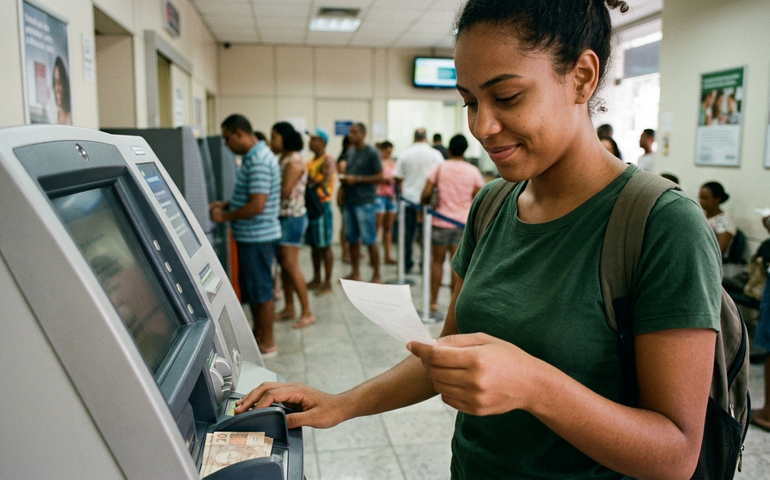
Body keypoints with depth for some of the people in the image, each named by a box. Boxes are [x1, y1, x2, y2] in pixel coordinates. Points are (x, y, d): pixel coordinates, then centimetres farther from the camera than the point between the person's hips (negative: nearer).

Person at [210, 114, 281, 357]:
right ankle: (258, 334, 33)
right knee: (251, 288, 19)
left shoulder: (258, 161, -21)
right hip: (250, 236, 10)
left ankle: (267, 344, 14)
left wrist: (225, 216, -15)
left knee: (260, 290, 1)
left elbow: (257, 205, -26)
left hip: (257, 236, -10)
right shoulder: (253, 156, 11)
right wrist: (226, 205, 10)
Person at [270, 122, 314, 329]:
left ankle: (307, 312, -1)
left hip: (293, 217, -9)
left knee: (290, 265, -9)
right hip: (282, 216, 9)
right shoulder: (283, 159, 14)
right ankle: (289, 308, 21)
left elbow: (284, 191, -20)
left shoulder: (294, 161, -15)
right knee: (283, 264, 12)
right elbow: (277, 188, 13)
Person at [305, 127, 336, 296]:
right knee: (314, 245, 13)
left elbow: (324, 183, -18)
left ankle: (327, 282, 4)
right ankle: (316, 279, 23)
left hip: (322, 205, -8)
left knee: (324, 246, -3)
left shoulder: (327, 161, -9)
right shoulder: (310, 161, 16)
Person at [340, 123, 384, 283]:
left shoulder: (372, 153, -6)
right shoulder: (350, 152, 15)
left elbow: (379, 177, -10)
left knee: (370, 240, -4)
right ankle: (355, 272, 21)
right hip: (349, 200, 7)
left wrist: (356, 179, -16)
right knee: (352, 238, 11)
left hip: (364, 202, -7)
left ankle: (376, 275, 5)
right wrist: (344, 178, 1)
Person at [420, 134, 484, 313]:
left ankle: (434, 301, 13)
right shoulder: (474, 172, 1)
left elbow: (425, 194, -9)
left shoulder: (439, 168, -4)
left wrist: (426, 203, 10)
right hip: (463, 223, 1)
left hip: (441, 221, -1)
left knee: (437, 261, 9)